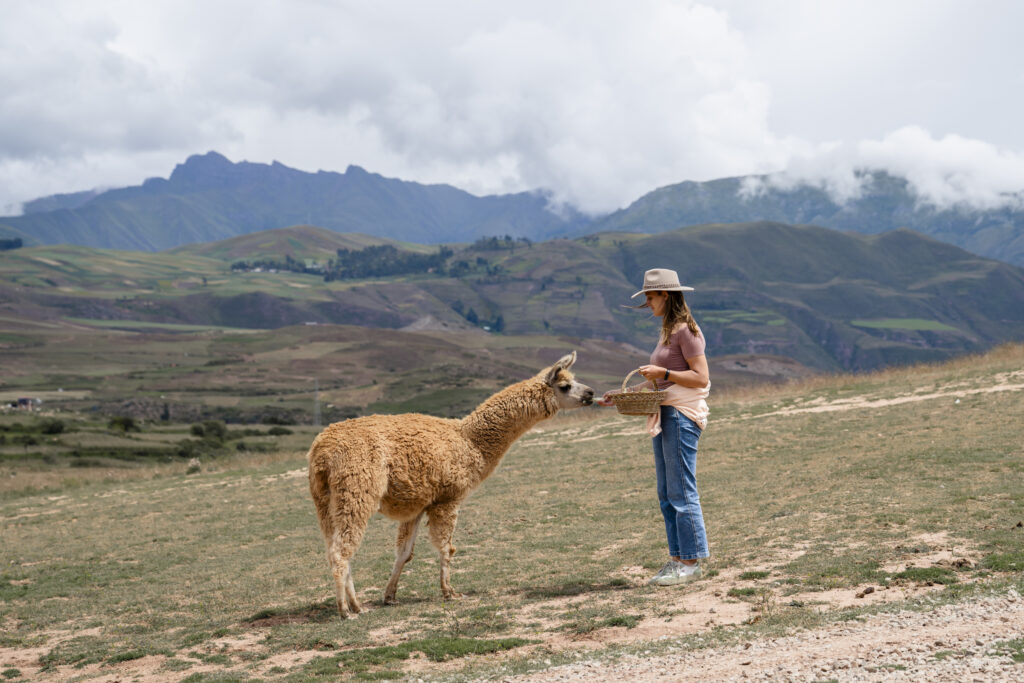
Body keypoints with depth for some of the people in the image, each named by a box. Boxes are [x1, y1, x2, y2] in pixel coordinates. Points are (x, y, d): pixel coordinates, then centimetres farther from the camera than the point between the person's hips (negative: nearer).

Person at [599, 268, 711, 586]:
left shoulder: (686, 330, -11)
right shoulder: (667, 331, 18)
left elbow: (701, 378, -16)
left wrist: (663, 372, -20)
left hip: (683, 415, -10)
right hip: (665, 416, 10)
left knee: (681, 491, -7)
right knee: (666, 494, 10)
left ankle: (691, 562, -1)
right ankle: (677, 558, 15)